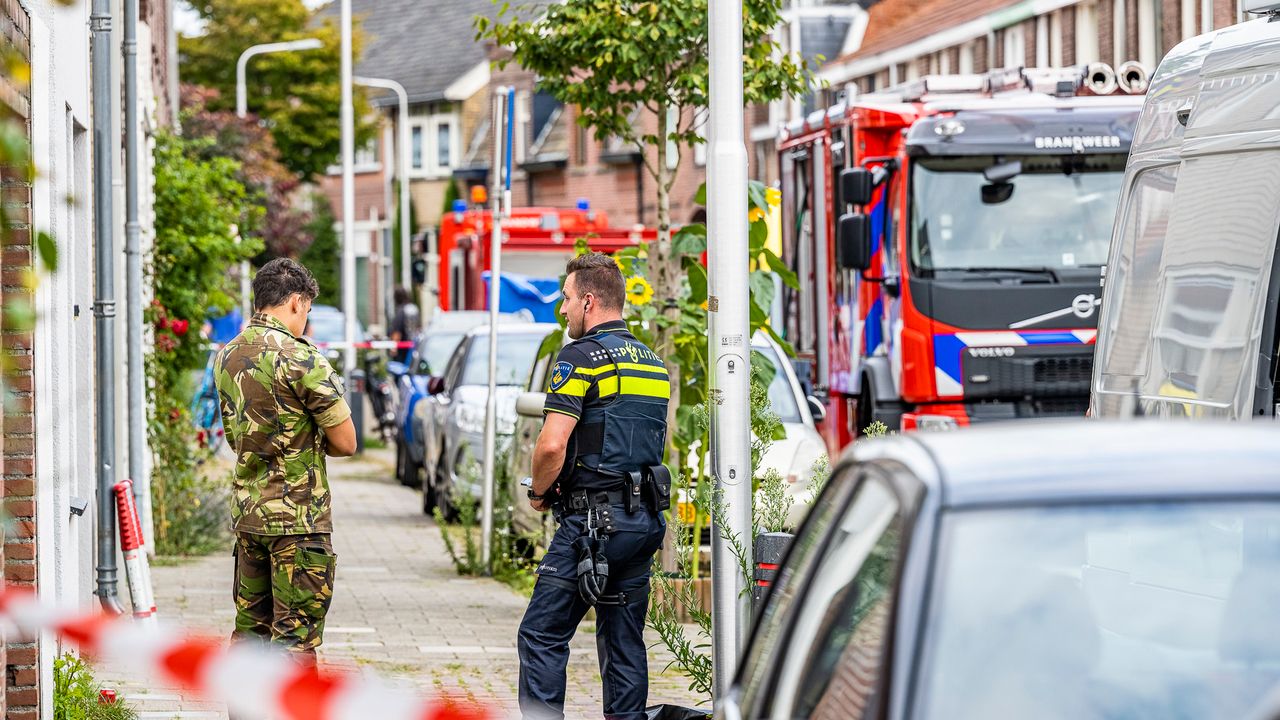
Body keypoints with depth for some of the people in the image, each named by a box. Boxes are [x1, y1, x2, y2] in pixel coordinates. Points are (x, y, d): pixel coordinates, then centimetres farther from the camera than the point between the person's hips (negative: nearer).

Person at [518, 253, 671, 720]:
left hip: (593, 522, -8)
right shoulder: (653, 363, 16)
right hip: (646, 520, 8)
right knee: (624, 639, 11)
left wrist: (539, 493, 0)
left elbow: (552, 445, -18)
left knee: (542, 635, -3)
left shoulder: (581, 357, -10)